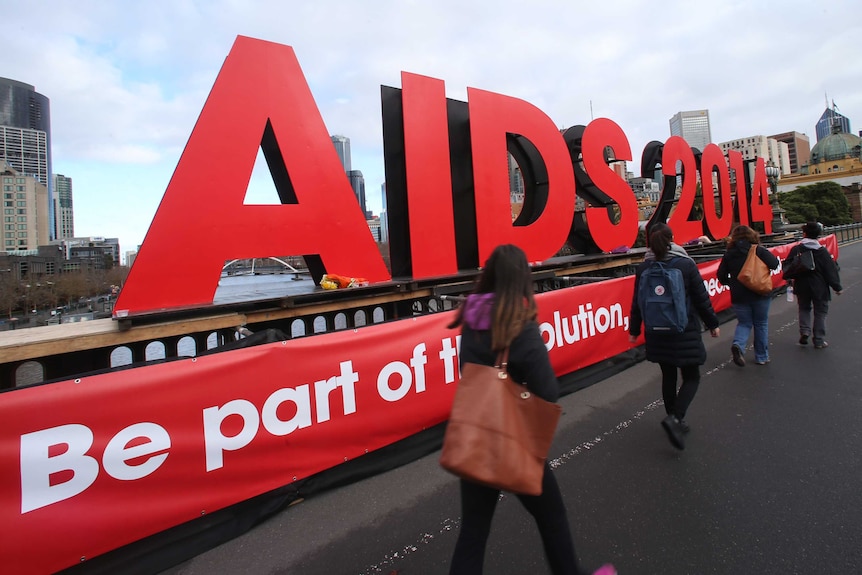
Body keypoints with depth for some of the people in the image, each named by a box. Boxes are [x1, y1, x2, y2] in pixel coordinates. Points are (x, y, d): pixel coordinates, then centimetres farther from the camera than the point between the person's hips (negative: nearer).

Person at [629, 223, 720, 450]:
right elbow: (701, 298, -4)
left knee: (668, 376, 17)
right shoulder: (686, 264, -10)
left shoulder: (643, 269, -2)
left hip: (657, 334, 3)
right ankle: (674, 418, -11)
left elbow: (637, 303, 2)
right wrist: (712, 323, 11)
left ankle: (675, 421, 28)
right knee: (691, 377, 9)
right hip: (685, 332, -3)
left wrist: (634, 330, 13)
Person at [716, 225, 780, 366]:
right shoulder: (758, 250, -6)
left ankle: (738, 345, -14)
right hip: (760, 294, -1)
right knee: (761, 324, 13)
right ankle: (762, 357, 22)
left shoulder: (728, 254, 0)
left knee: (744, 323, 14)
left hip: (739, 296, 1)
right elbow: (774, 264, -12)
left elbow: (721, 275, -1)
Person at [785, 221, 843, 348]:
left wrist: (791, 279, 16)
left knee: (804, 309, 19)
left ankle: (804, 331, 0)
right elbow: (831, 270, -5)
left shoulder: (796, 249, -7)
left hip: (802, 286, 1)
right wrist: (837, 287, 3)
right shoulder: (822, 251, -8)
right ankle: (819, 341, 11)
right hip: (819, 288, -1)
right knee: (820, 313, 8)